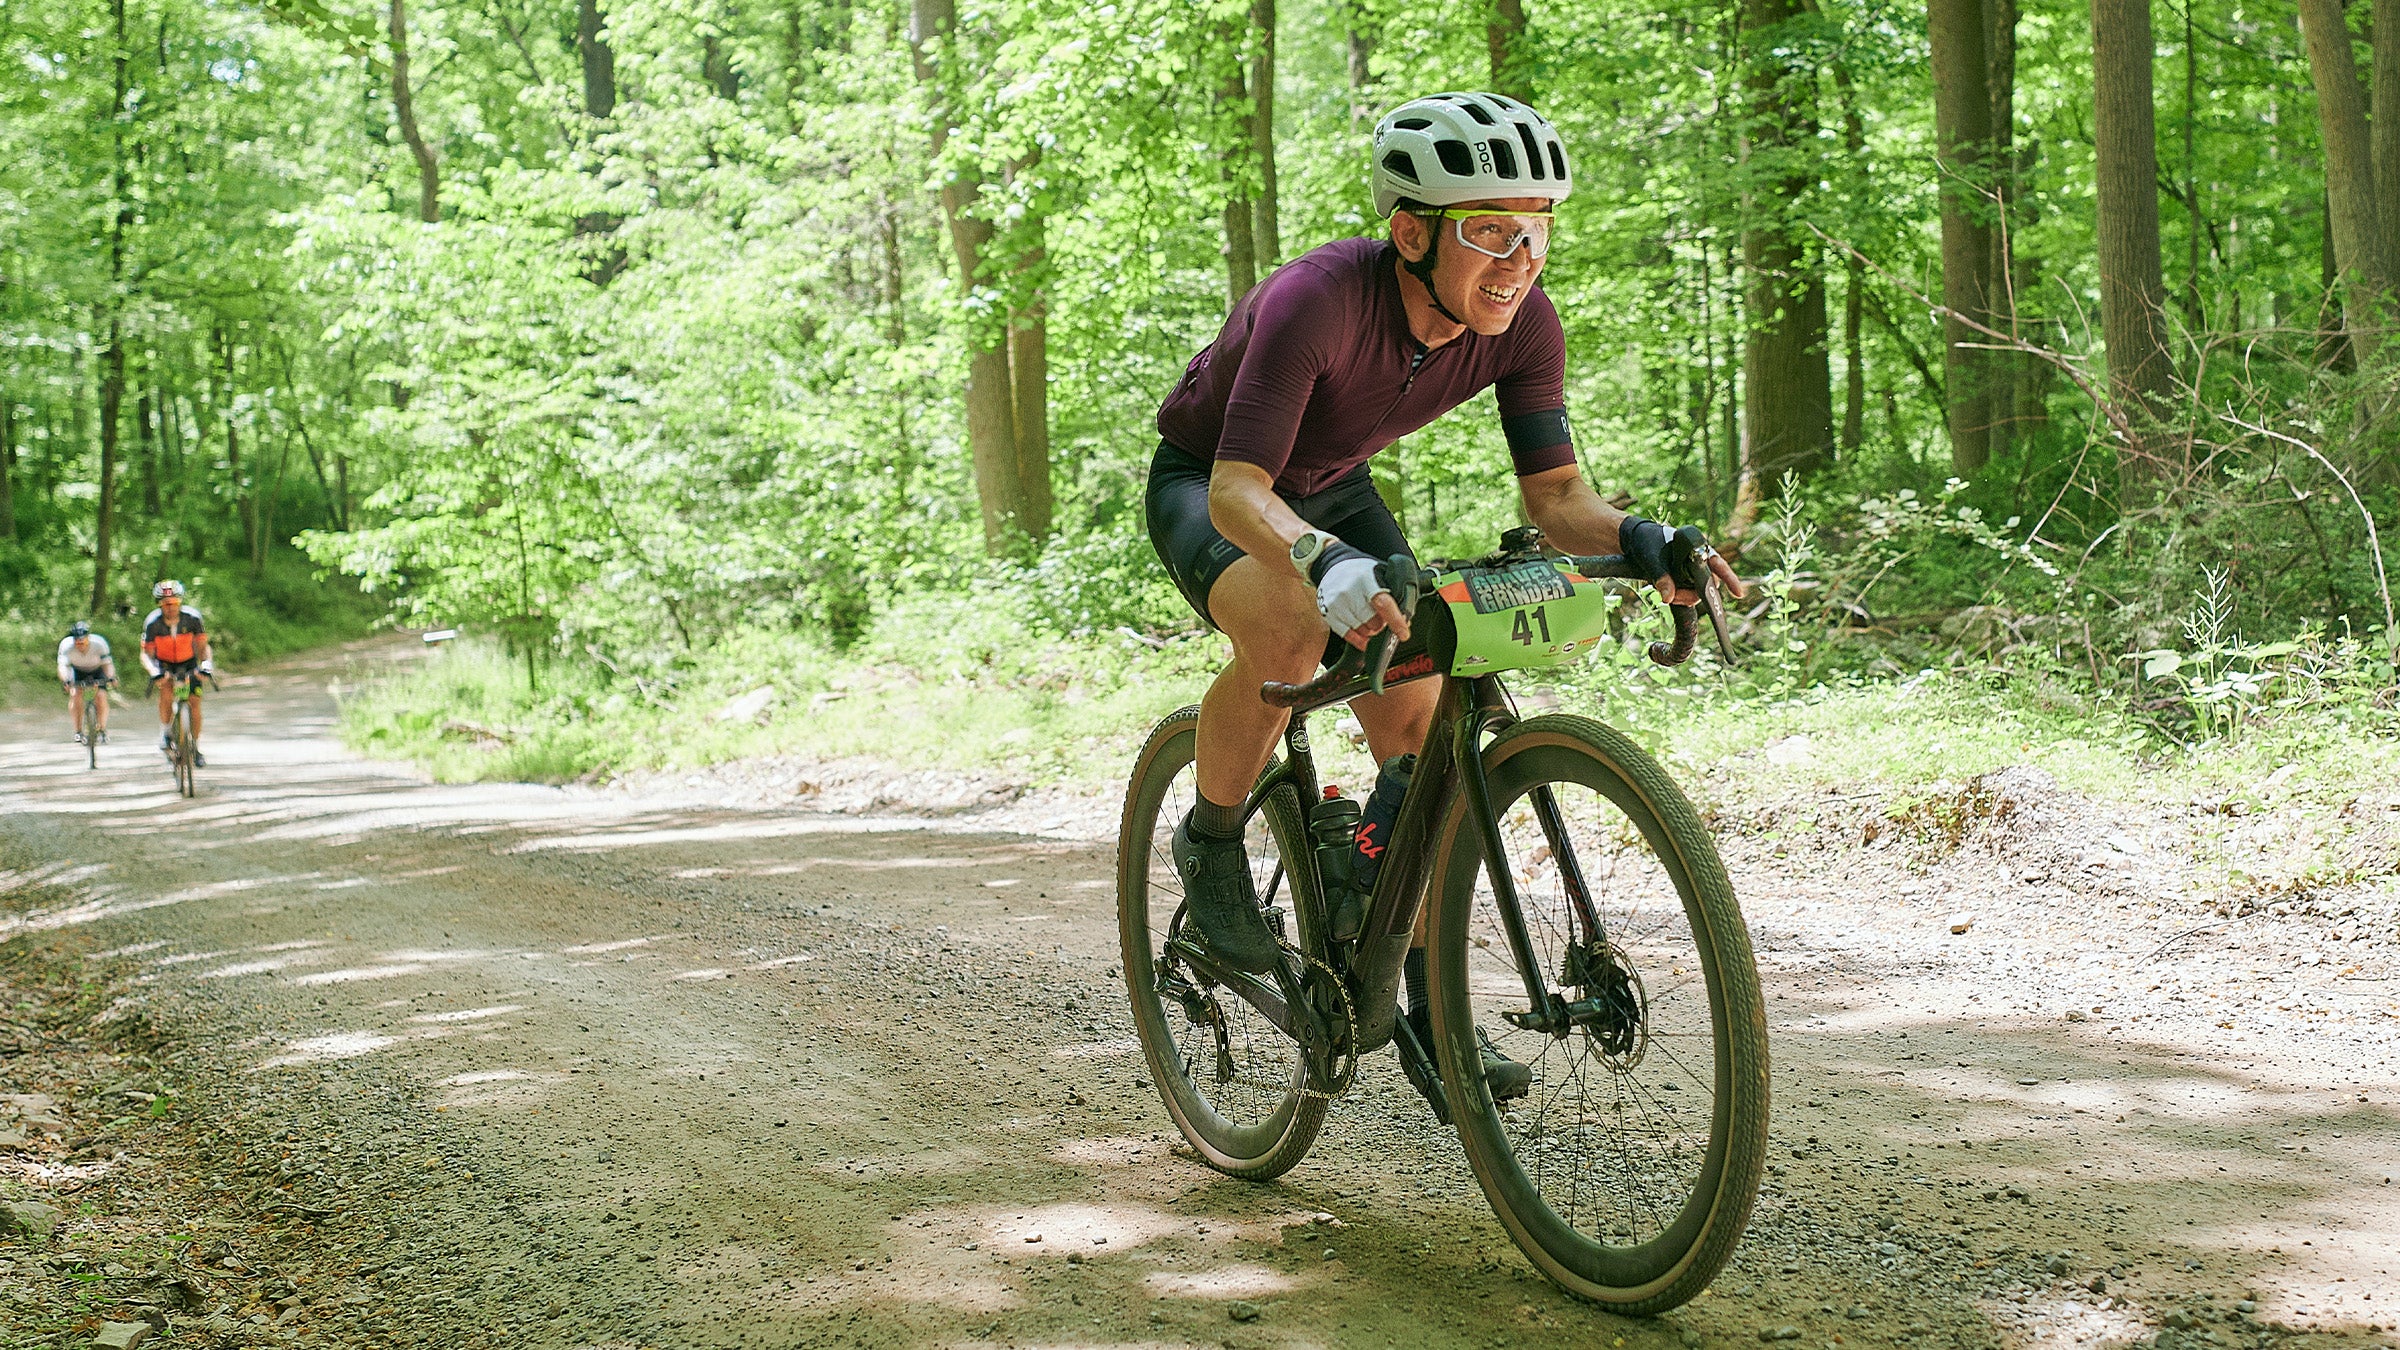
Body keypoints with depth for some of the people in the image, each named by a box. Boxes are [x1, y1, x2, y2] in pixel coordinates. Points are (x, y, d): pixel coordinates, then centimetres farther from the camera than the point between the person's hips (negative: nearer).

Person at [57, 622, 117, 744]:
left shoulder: (99, 643, -32)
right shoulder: (66, 645, -29)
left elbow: (107, 663, -29)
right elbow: (62, 666, -33)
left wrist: (111, 677, -48)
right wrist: (65, 681, -52)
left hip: (97, 669, -1)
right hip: (78, 670, 1)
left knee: (101, 696, -19)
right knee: (75, 694, -21)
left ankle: (103, 731, -2)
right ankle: (78, 732, -12)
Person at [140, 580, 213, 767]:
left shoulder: (192, 617, -23)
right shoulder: (152, 622, -24)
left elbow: (203, 645, -14)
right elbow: (146, 653, -18)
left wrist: (206, 664, -32)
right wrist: (155, 671, -37)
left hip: (188, 663, 1)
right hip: (164, 664, -1)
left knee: (194, 702, -9)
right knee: (166, 691, -30)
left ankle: (195, 748, 5)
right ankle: (165, 733, -13)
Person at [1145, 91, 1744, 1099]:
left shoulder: (1522, 324, -22)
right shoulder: (1319, 299, -38)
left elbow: (1556, 496, -17)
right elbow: (1238, 490, -43)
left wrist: (1641, 540, -39)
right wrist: (1326, 561, -63)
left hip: (1331, 489, 6)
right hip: (1206, 484, -5)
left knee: (1418, 721, -8)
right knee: (1288, 632, -36)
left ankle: (1433, 1010, 4)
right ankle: (1211, 843, -8)